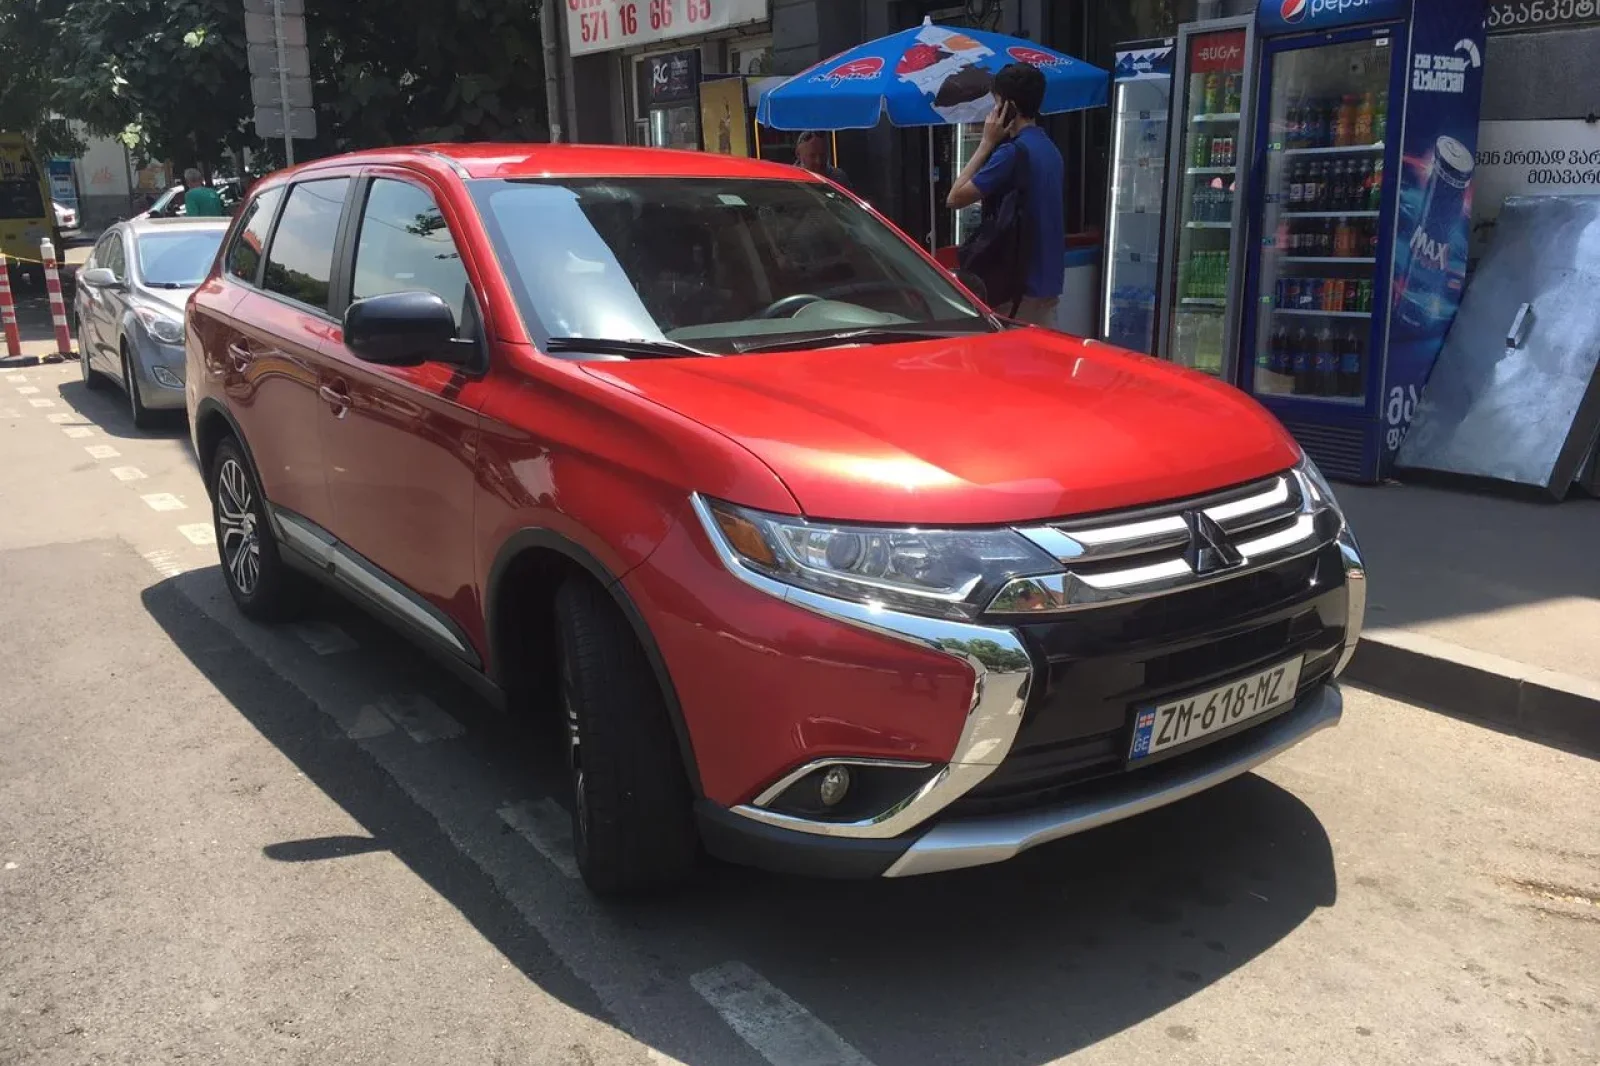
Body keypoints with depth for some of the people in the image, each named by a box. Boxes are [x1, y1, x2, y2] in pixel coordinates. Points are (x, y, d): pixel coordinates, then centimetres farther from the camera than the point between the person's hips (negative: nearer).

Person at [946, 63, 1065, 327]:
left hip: (1019, 284, -9)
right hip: (1047, 281, 9)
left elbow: (955, 197, -15)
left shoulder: (1012, 152, -17)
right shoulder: (1050, 150, 13)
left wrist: (986, 143, -10)